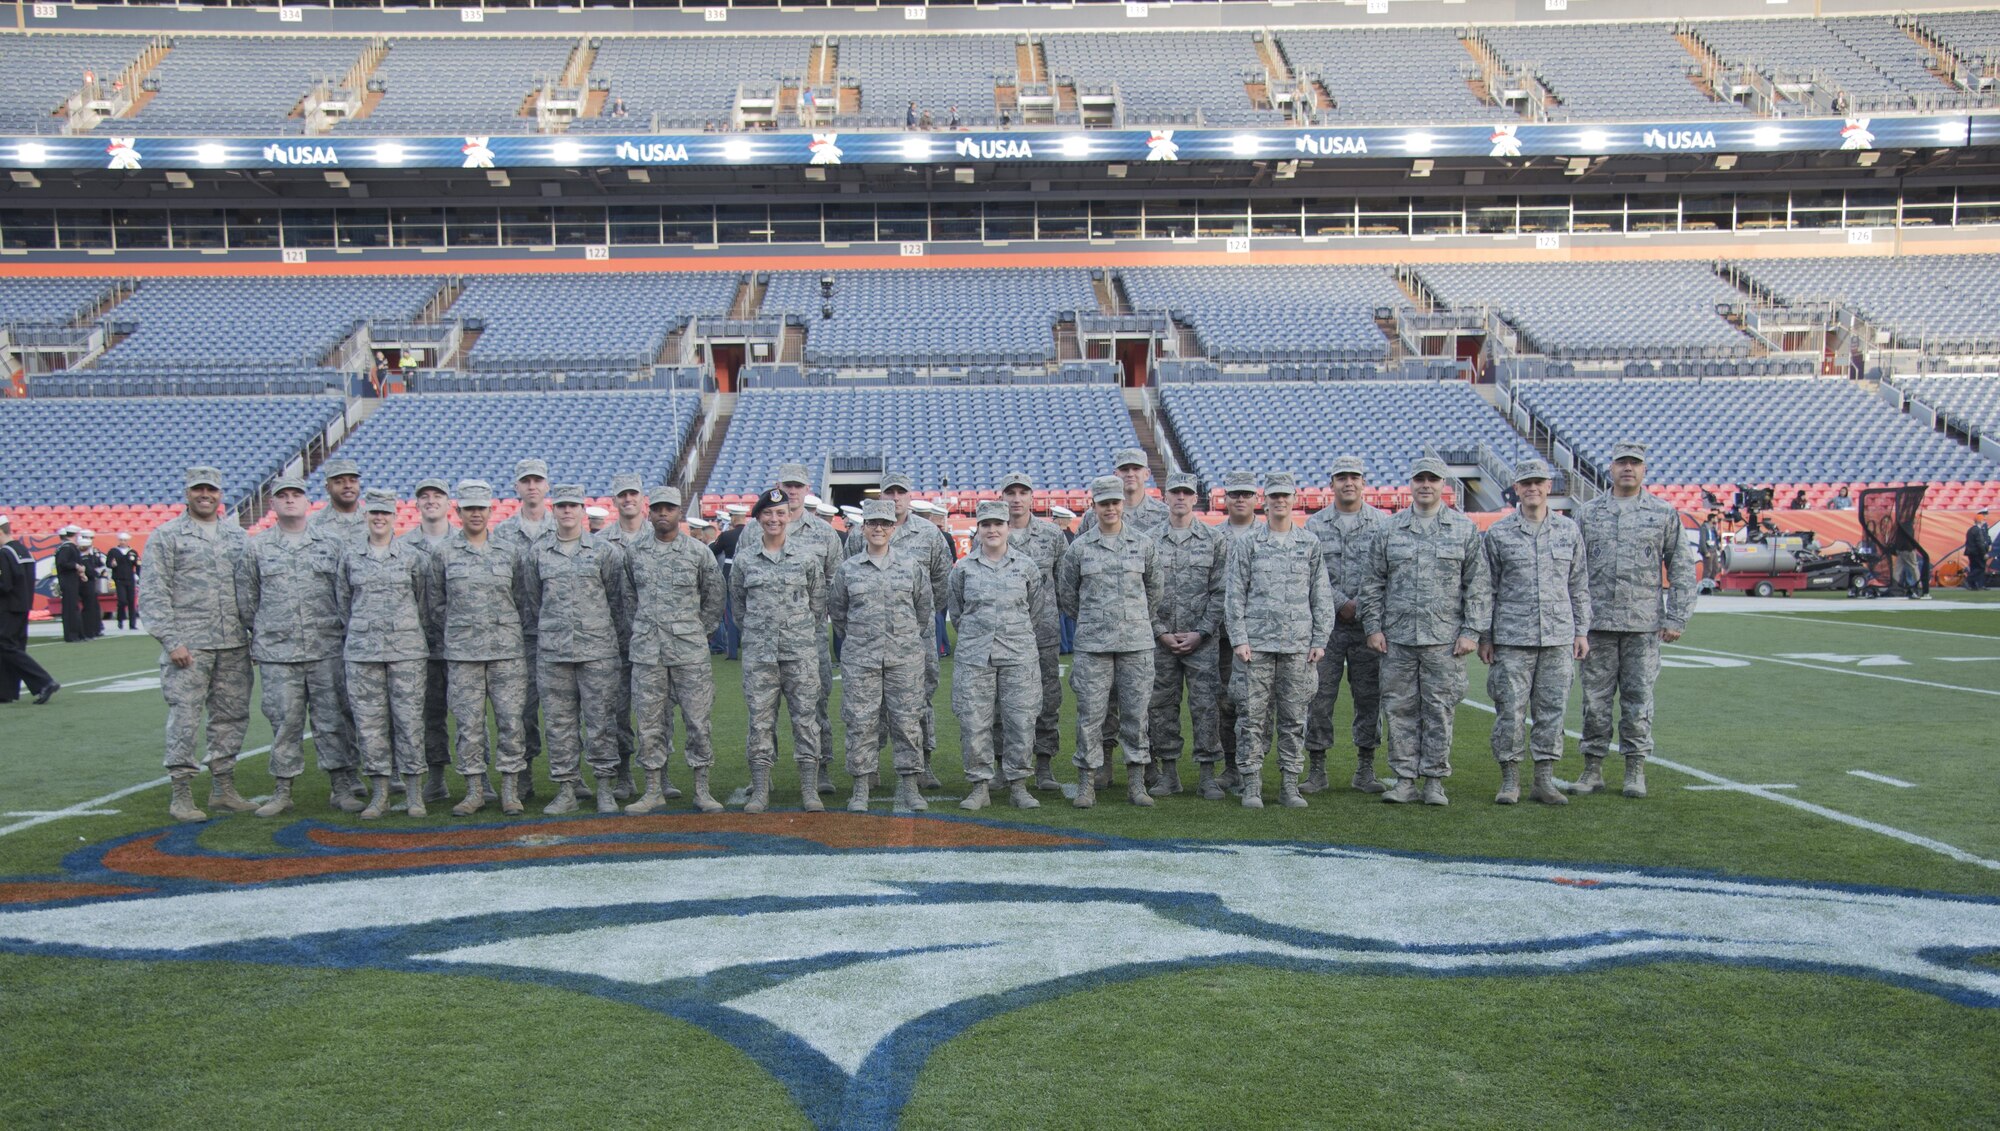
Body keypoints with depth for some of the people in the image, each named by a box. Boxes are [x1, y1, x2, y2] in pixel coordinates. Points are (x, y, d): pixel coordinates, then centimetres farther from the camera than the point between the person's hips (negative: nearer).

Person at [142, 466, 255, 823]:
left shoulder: (237, 535, 14)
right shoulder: (166, 536, 0)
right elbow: (153, 593, -5)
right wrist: (171, 641, -12)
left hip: (234, 646, 5)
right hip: (188, 645, -5)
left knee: (232, 716, 9)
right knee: (184, 717, -3)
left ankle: (223, 789, 19)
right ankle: (182, 795, 5)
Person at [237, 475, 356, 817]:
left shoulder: (331, 542, 7)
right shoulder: (257, 548, 8)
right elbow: (247, 600, 14)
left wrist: (348, 635, 6)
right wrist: (255, 639, 12)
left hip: (327, 650, 0)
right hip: (277, 652, 0)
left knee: (332, 718, 1)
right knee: (284, 721, 3)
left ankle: (342, 788, 7)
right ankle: (282, 791, 13)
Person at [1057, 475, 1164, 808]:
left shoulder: (1143, 544, 7)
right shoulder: (1079, 547, 2)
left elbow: (1153, 589, 19)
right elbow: (1065, 593, 12)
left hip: (1137, 643, 1)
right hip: (1092, 644, -1)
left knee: (1136, 712, 4)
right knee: (1090, 714, -1)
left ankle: (1137, 783, 12)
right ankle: (1087, 783, 7)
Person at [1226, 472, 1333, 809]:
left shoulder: (1311, 544, 10)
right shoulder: (1247, 544, 6)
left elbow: (1322, 596, 10)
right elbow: (1235, 595, 3)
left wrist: (1320, 640, 3)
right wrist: (1239, 639, -5)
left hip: (1299, 645, 2)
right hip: (1257, 643, -1)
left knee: (1294, 718, 5)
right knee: (1254, 716, -2)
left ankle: (1290, 786, 12)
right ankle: (1252, 786, 5)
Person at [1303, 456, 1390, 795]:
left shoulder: (1382, 523, 6)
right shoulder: (1316, 525, 7)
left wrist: (1360, 607, -12)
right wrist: (1342, 604, -11)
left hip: (1368, 624, 0)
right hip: (1327, 623, 0)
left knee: (1369, 697, 5)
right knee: (1319, 697, 0)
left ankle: (1364, 771, 14)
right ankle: (1316, 770, 8)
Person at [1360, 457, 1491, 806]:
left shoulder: (1465, 529, 5)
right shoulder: (1389, 529, 9)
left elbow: (1478, 585, 4)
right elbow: (1373, 583, 11)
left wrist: (1471, 631, -3)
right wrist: (1373, 627, 3)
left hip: (1446, 640, -1)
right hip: (1397, 638, 2)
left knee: (1440, 710, 2)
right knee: (1400, 709, 3)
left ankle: (1435, 780, 11)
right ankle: (1405, 780, 11)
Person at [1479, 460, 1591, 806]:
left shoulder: (1569, 531, 9)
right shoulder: (1498, 533, 3)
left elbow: (1579, 586, 13)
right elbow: (1488, 589, 5)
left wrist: (1582, 631, 8)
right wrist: (1484, 636, 2)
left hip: (1559, 637, 2)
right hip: (1512, 638, -2)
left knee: (1552, 709, 4)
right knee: (1510, 710, -1)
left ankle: (1544, 780, 13)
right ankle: (1510, 779, 9)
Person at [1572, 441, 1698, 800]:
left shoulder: (1664, 513, 6)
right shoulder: (1587, 513, 7)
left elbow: (1682, 569, 6)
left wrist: (1676, 619, -1)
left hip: (1644, 623, -1)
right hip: (1598, 622, 1)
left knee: (1638, 697, 3)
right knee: (1595, 698, 3)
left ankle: (1635, 770, 12)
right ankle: (1593, 769, 11)